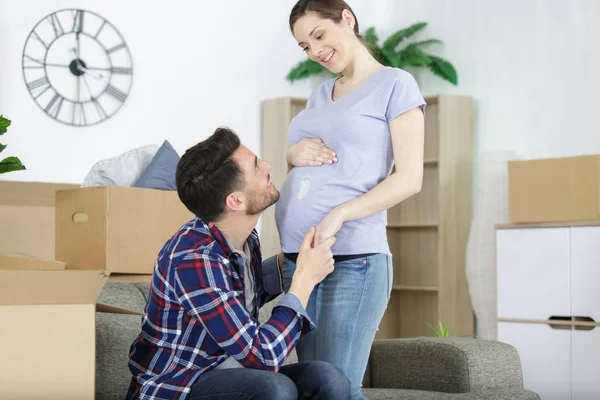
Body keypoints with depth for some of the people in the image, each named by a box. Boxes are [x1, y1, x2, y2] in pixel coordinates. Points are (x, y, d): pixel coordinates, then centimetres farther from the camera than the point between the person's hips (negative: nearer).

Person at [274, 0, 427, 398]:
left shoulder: (394, 85, 2)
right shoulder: (320, 95, 22)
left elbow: (409, 178, -6)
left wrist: (338, 216, -18)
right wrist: (294, 154, 5)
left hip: (352, 260, -7)